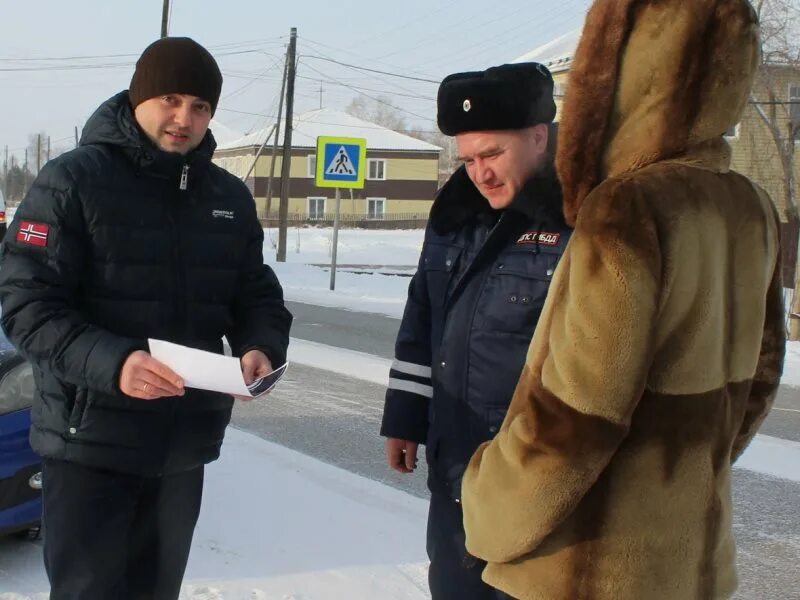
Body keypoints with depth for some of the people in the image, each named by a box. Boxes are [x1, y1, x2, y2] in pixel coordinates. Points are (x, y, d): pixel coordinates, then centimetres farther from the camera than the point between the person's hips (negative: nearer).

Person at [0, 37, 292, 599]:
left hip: (185, 444, 5)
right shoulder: (74, 180, -7)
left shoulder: (231, 198, 10)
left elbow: (256, 295, 14)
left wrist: (263, 346, -10)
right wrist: (109, 361, -29)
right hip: (91, 441, -5)